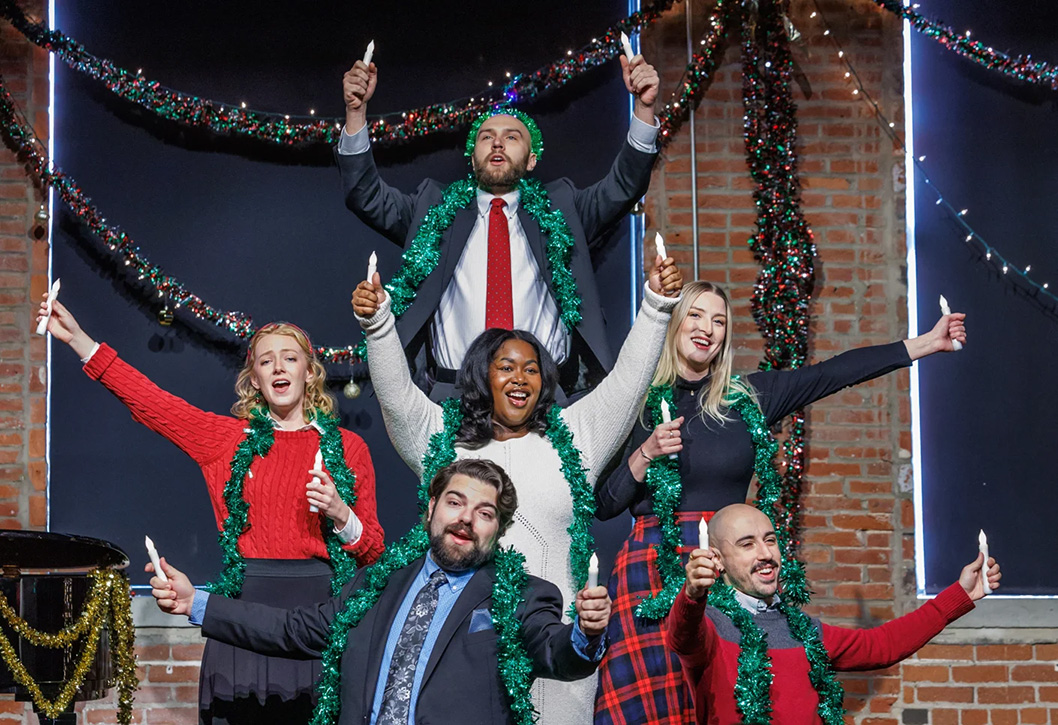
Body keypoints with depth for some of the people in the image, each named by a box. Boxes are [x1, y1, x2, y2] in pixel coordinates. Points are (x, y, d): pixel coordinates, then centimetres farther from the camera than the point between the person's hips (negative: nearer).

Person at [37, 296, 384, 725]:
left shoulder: (348, 447, 9)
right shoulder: (230, 438, 10)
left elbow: (373, 552, 10)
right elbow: (149, 401, 5)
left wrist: (340, 513, -11)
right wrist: (78, 339, 1)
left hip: (320, 606, 0)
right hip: (245, 605, 1)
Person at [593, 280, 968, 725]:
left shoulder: (745, 398, 11)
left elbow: (833, 373, 8)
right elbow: (603, 506, 3)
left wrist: (927, 343, 4)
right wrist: (645, 455, -12)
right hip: (654, 569, -3)